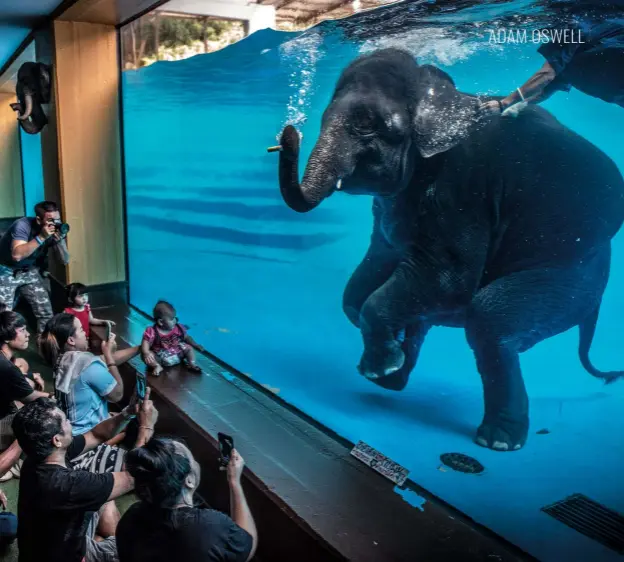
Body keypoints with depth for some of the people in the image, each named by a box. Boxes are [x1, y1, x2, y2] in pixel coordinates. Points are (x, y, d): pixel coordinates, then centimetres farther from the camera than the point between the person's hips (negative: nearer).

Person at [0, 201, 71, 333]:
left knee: (46, 312, 1)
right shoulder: (23, 225, -26)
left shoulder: (55, 230, -13)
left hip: (29, 271, 5)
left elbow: (65, 260, -11)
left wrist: (59, 240, -28)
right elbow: (17, 255, -41)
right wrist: (41, 237, -41)